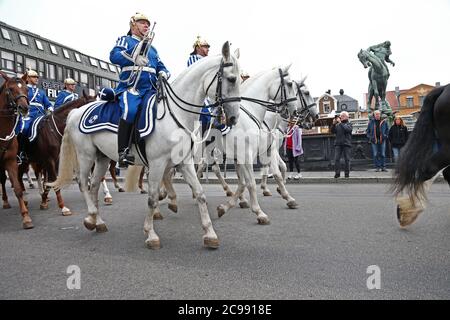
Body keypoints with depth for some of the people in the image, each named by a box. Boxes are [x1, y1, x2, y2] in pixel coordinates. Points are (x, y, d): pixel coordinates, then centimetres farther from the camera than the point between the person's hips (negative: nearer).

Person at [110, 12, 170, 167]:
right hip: (130, 87, -5)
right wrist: (135, 56, -18)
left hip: (150, 89, 5)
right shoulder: (125, 40, 16)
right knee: (130, 111, -33)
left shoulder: (152, 48, 32)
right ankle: (123, 152, -29)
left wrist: (163, 73, 2)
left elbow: (161, 67, 27)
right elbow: (114, 56, -4)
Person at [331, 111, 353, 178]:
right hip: (338, 144, 2)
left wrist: (340, 123, -14)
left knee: (347, 159, 0)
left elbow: (347, 129, -14)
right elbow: (332, 131, 8)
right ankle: (337, 173, -1)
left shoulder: (349, 124, 6)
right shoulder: (337, 125, 15)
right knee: (336, 159, -6)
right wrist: (334, 124, -4)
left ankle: (347, 173, 9)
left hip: (346, 144, -2)